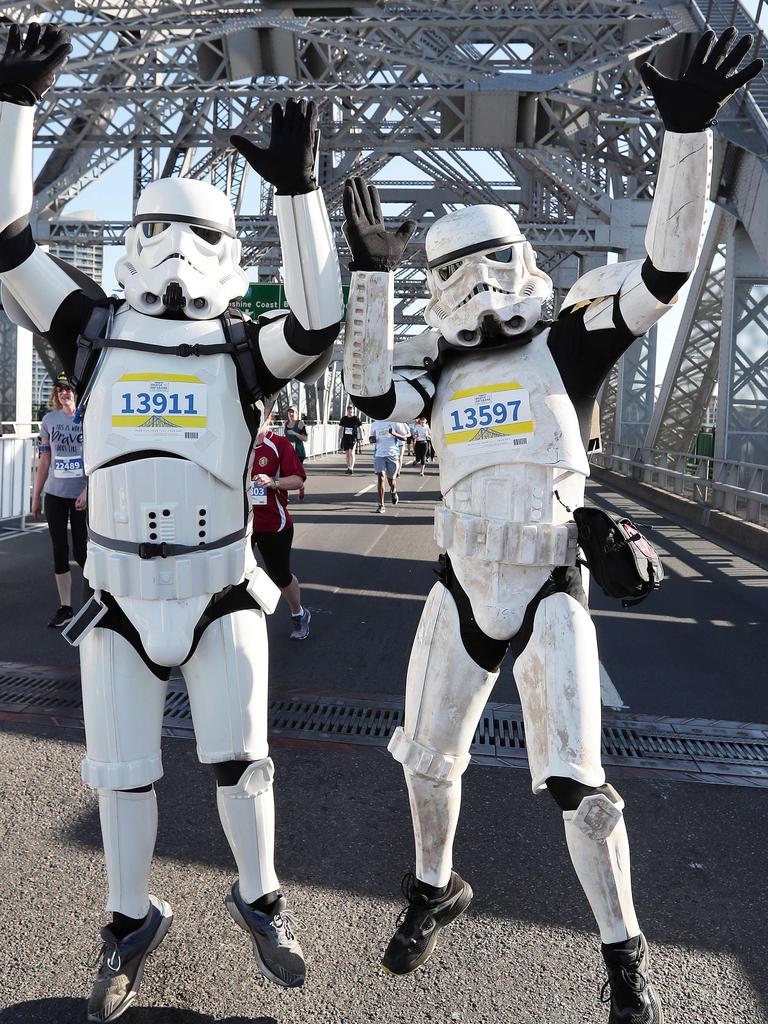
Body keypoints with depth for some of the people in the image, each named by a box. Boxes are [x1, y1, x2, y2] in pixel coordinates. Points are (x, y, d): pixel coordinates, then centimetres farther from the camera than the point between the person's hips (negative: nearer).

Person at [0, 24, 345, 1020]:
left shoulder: (241, 348, -3)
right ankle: (132, 920, 36)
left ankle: (259, 899, 33)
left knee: (241, 760, 5)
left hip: (223, 597, -1)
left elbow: (317, 325, -21)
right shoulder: (95, 329, 1)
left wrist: (298, 189, -26)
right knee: (121, 772, 12)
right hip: (120, 601, 2)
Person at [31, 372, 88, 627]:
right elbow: (44, 462, 10)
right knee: (59, 551, 7)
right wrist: (36, 496, 10)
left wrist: (88, 490, -17)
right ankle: (65, 607, 16)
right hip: (54, 495, 4)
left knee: (81, 552, -1)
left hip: (82, 496, -4)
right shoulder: (49, 420, 7)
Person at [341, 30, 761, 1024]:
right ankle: (435, 886, 43)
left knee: (577, 782, 0)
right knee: (427, 759, 15)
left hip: (550, 590, -4)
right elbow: (370, 392, -10)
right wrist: (371, 272, -9)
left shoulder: (569, 338, -1)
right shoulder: (442, 366, 7)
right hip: (462, 588, 4)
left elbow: (665, 267, -11)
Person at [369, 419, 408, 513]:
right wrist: (372, 439, -2)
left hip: (392, 454, -1)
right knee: (380, 478, -12)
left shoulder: (395, 423, 0)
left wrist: (394, 434, -20)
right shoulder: (375, 424, 11)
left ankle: (393, 492, 46)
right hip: (379, 455, 2)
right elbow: (372, 437, 24)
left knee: (391, 480, 9)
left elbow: (404, 438, -1)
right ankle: (381, 505, -9)